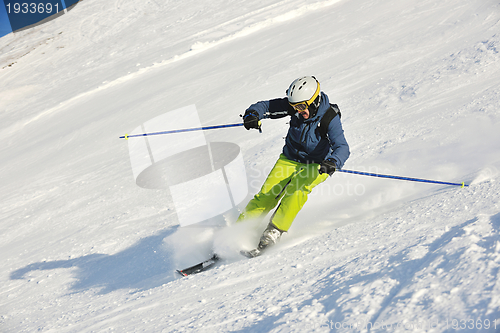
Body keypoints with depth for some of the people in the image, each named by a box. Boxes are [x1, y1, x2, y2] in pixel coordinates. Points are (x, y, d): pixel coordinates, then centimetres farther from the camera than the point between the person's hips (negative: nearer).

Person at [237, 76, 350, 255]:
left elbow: (342, 147, -33)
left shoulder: (330, 117, -25)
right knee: (266, 196, -11)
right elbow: (265, 106, -8)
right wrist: (253, 114, -31)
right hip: (290, 159, 3)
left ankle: (275, 230, -27)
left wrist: (332, 162, -55)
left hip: (317, 164, -3)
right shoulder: (294, 105, -14)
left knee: (297, 189, -32)